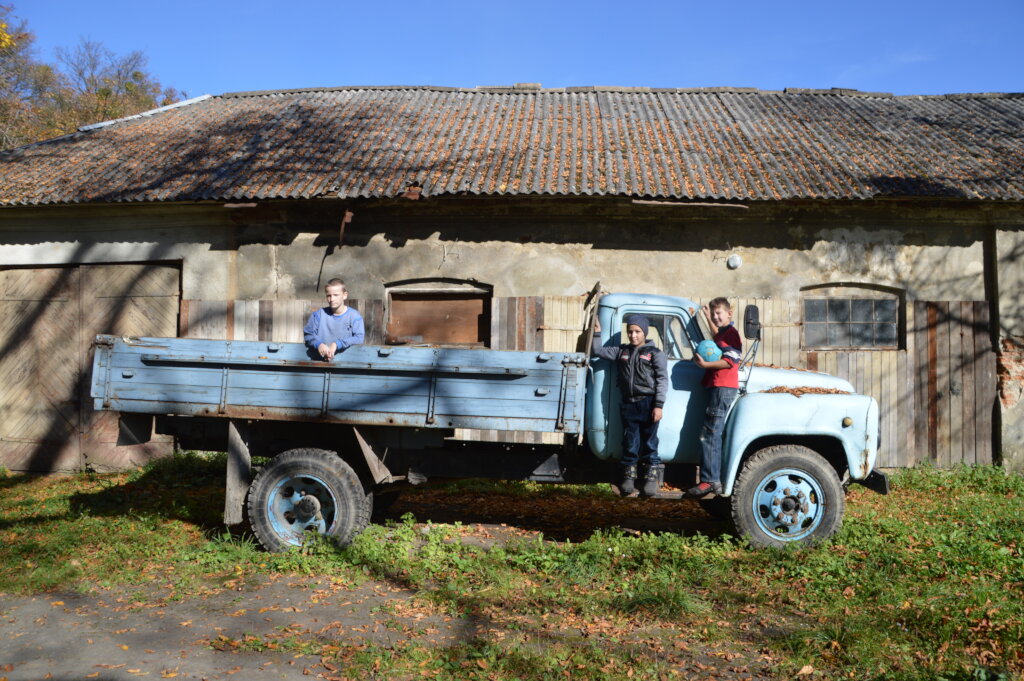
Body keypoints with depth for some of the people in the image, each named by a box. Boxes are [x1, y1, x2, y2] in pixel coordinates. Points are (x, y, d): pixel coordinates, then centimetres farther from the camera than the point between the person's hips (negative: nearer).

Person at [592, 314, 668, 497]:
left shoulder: (655, 353, 2)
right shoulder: (621, 351, 14)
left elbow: (662, 380, -5)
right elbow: (598, 351, 16)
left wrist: (658, 405, -12)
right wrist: (596, 333, 6)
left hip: (648, 404, -3)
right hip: (628, 404, 3)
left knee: (649, 443, 2)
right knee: (630, 443, 8)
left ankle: (651, 477, 9)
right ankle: (628, 476, 18)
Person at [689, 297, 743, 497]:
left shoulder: (731, 332, -8)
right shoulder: (724, 332, 21)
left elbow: (730, 361, -19)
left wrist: (705, 364, -20)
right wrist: (708, 318, 44)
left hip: (724, 388, -10)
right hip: (717, 386, 11)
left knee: (709, 434, -14)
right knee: (715, 434, 11)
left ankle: (709, 481, -16)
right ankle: (716, 479, 16)